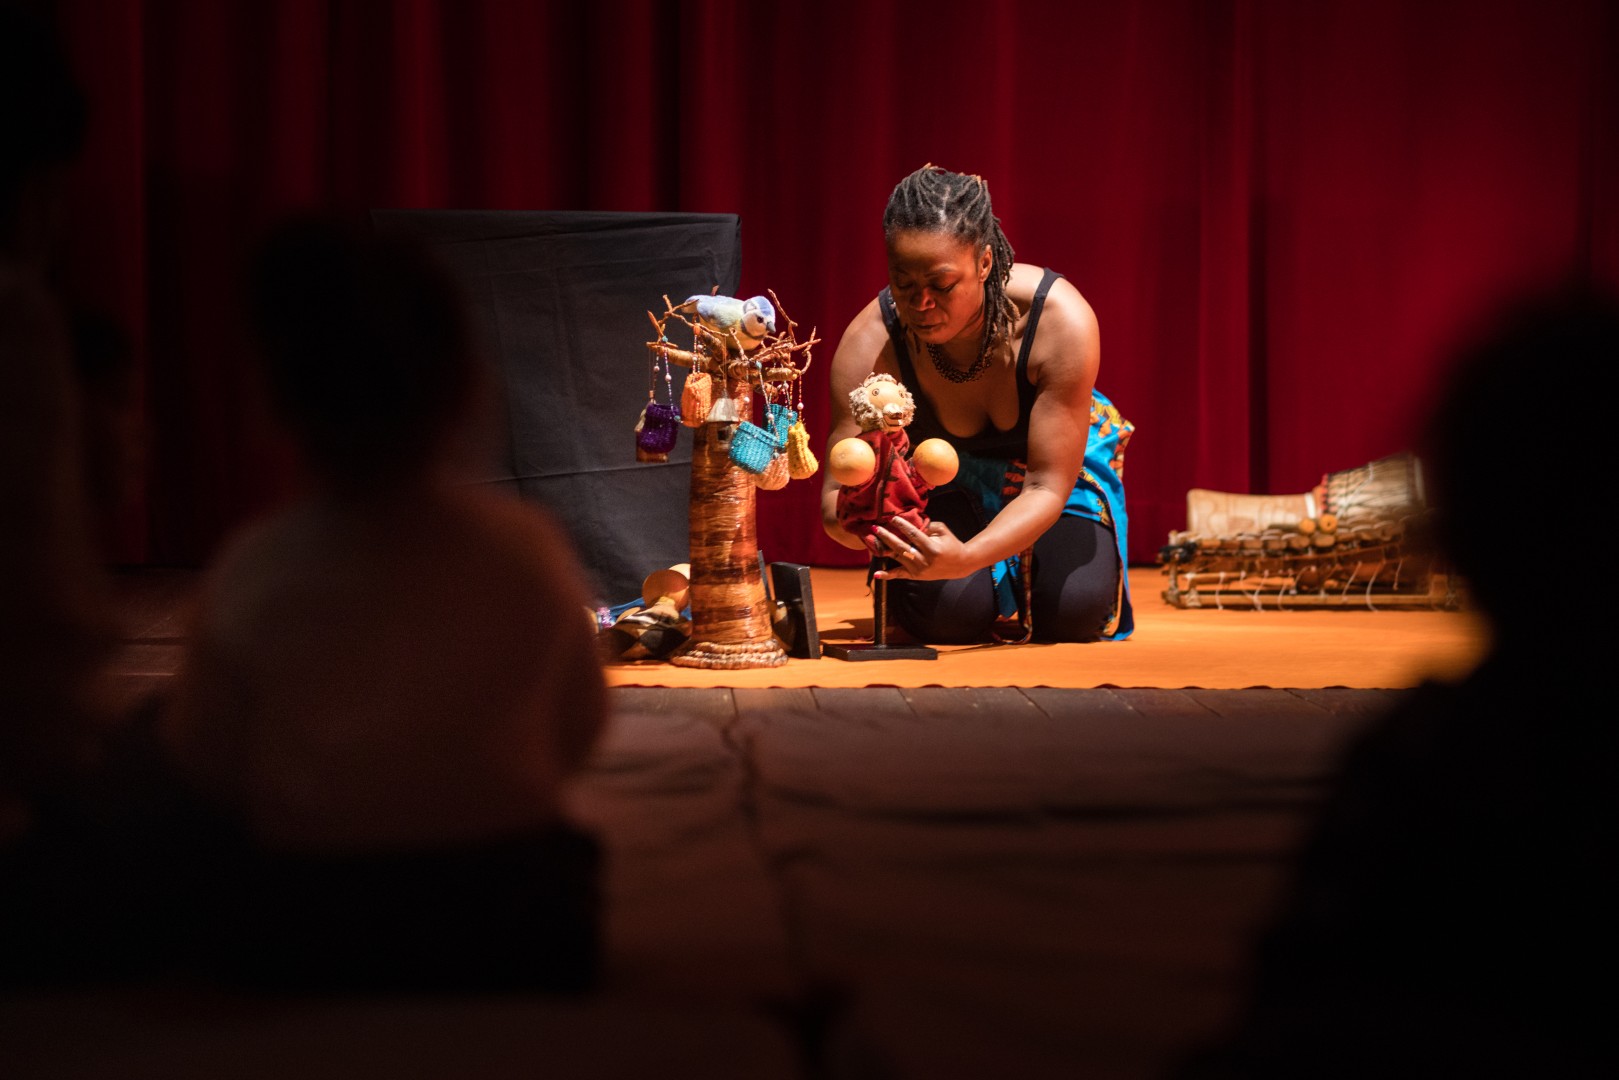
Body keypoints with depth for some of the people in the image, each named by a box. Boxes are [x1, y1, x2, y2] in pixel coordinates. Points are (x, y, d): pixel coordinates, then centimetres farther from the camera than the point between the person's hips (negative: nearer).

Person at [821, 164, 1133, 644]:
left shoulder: (1061, 321, -36)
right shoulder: (870, 343, -32)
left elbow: (1048, 487, -34)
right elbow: (838, 489, -29)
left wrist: (966, 557, -54)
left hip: (1058, 460, 0)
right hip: (943, 477, 0)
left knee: (1073, 612, -22)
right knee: (943, 614, -25)